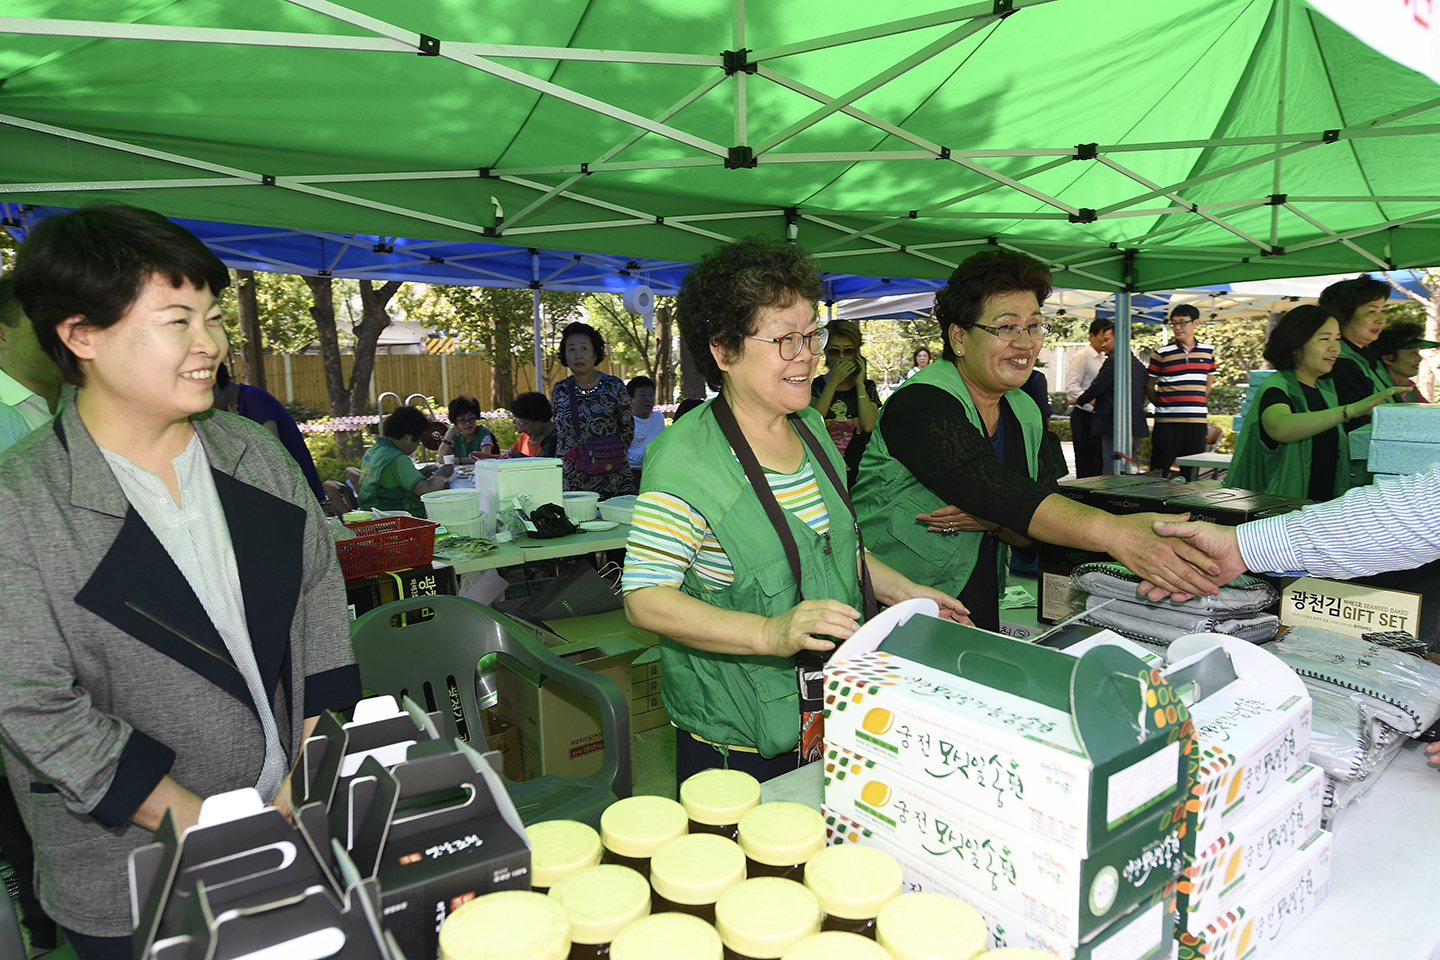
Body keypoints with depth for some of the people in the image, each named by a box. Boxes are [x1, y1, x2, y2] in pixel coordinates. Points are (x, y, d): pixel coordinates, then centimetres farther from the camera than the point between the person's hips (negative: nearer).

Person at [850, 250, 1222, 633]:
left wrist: (992, 522, -17)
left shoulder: (1025, 414, 8)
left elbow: (1032, 535, 5)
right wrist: (1110, 531, -42)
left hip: (981, 616, 5)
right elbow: (992, 487, -32)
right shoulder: (920, 405, -17)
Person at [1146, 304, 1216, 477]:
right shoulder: (1161, 352, -1)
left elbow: (1209, 381, 22)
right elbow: (1149, 386, 4)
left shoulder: (1208, 351, 10)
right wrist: (1162, 405, -1)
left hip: (1197, 422, 3)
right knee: (1160, 472, -2)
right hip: (1167, 422, -3)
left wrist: (1197, 402, 12)